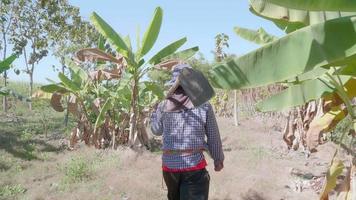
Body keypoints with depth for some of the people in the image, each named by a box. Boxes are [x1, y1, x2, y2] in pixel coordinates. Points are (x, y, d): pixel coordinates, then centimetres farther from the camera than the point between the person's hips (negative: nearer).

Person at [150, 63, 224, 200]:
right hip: (194, 165, -3)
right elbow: (214, 137, -2)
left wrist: (155, 110, 31)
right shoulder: (203, 105, -8)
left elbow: (156, 130, 14)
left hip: (169, 164, 3)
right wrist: (218, 159, 13)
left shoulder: (164, 106, -4)